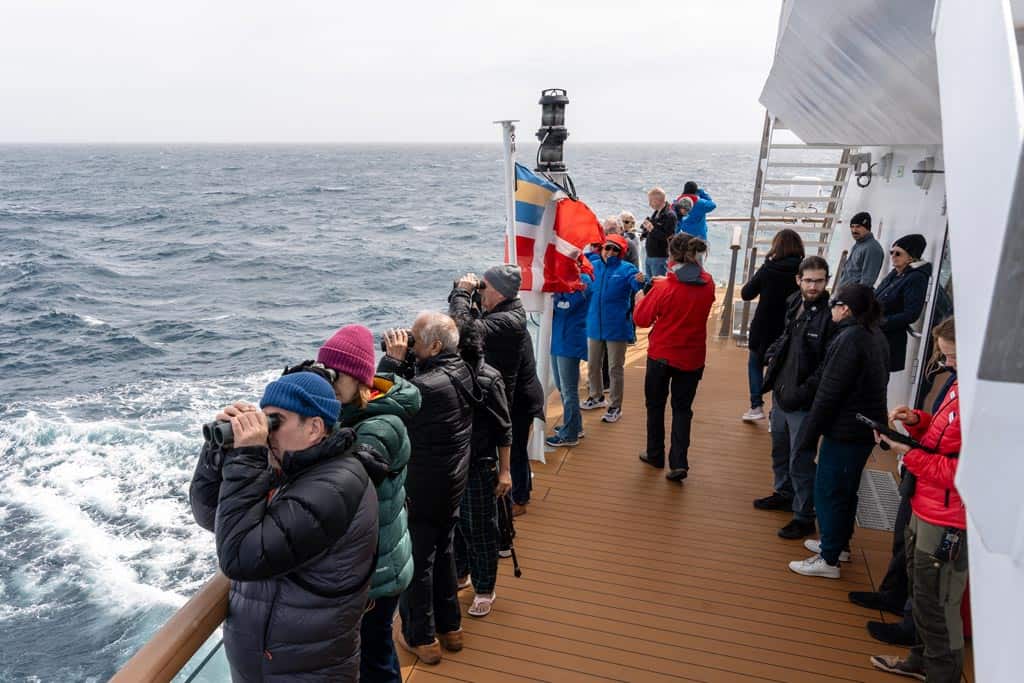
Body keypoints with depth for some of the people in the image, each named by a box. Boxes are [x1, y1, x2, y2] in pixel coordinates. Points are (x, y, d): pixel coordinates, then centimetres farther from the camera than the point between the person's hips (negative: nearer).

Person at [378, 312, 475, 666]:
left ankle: (421, 638, 27)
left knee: (416, 561, 10)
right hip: (452, 484, 8)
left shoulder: (429, 386, -30)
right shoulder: (461, 369, -3)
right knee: (443, 552, 23)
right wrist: (404, 359, -6)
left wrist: (393, 358, -18)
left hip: (421, 490, -8)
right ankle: (449, 626, 38)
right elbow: (411, 390, 6)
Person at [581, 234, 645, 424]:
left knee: (615, 369, 4)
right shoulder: (593, 266, 3)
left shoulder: (627, 269, -8)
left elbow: (636, 284, -27)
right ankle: (596, 397, 39)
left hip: (616, 327, -5)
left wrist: (639, 281, -51)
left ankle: (615, 407, 17)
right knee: (592, 366, 18)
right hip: (594, 325, 5)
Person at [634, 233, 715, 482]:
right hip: (692, 357, 3)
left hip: (661, 355, -3)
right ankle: (679, 462, 1)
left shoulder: (663, 288, -19)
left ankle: (655, 455, 28)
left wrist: (640, 300, 9)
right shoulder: (708, 284, -4)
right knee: (682, 408, 11)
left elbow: (642, 319, -9)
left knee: (656, 405, 16)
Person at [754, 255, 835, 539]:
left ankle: (804, 516, 18)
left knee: (800, 461, 2)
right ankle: (784, 493, 46)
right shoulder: (793, 303, 4)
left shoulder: (830, 315, -19)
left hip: (804, 402, -8)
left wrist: (804, 391, -20)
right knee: (780, 450, 24)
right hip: (781, 393, 8)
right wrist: (773, 355, 6)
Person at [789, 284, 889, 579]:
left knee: (828, 491, 1)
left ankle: (829, 560, 9)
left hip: (844, 430, -9)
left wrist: (810, 432, -13)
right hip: (866, 427, 9)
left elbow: (829, 392, -21)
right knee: (846, 489, 21)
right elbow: (879, 381, 15)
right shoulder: (875, 336, 8)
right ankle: (839, 543, 37)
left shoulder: (849, 339, -21)